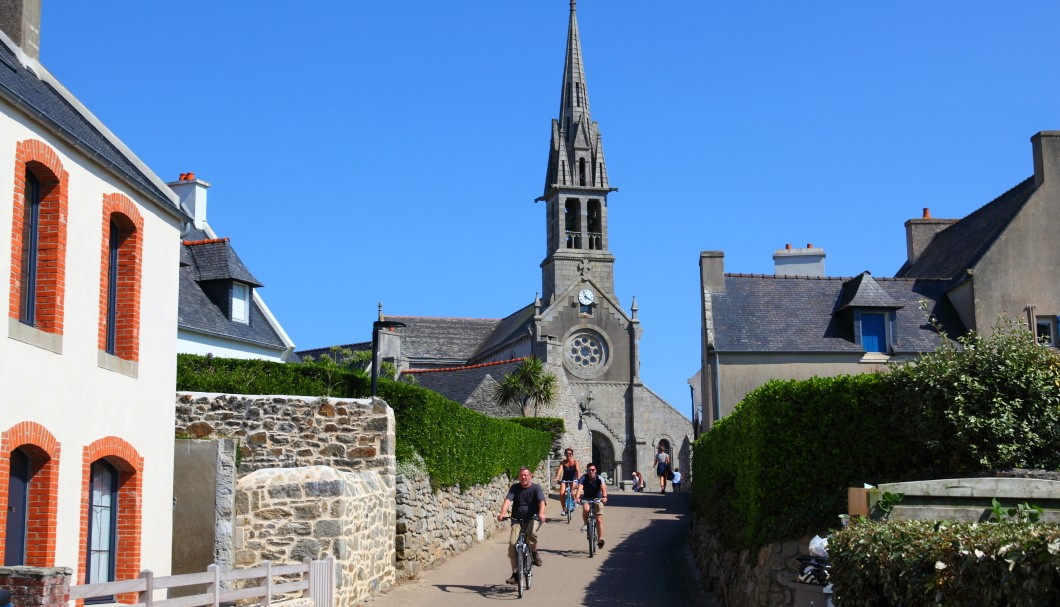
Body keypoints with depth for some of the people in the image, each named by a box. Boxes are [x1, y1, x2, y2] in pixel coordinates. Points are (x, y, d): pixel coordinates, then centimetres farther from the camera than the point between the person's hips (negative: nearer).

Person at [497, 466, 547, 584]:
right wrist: (502, 513, -32)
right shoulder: (515, 488, 2)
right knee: (512, 543, -17)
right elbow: (508, 500, -13)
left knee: (531, 532, -36)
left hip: (533, 518, -2)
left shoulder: (536, 488, -3)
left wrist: (541, 513, -40)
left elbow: (541, 501, -19)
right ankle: (515, 573, -7)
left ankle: (534, 553, -5)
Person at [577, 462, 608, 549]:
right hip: (586, 499, 0)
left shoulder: (599, 479, -17)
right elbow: (580, 488, -31)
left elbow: (603, 488, -33)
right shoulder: (583, 478, -16)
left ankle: (600, 539, -4)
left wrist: (604, 497, -53)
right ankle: (585, 523, -7)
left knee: (599, 520, -11)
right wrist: (577, 497, -50)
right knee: (585, 508, -34)